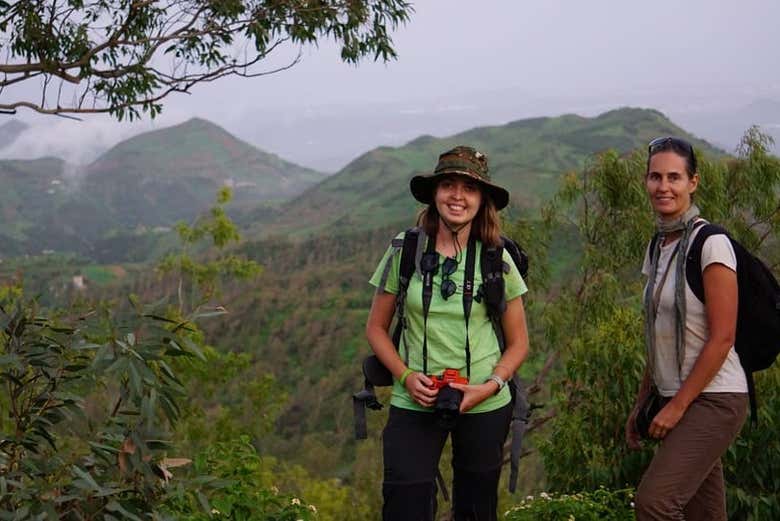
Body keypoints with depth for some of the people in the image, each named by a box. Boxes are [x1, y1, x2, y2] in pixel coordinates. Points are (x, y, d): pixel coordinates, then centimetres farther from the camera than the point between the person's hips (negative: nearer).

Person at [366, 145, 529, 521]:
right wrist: (406, 376, -11)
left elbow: (518, 342, 4)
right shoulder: (405, 250, -5)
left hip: (485, 406, 1)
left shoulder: (497, 260, -3)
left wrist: (491, 386, -12)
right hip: (414, 404, -1)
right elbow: (376, 327, 4)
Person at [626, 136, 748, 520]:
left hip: (714, 399, -7)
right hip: (676, 399, 7)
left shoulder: (711, 244, -12)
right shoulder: (657, 248, 11)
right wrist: (642, 403, 11)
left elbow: (722, 338, -15)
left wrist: (677, 405, -13)